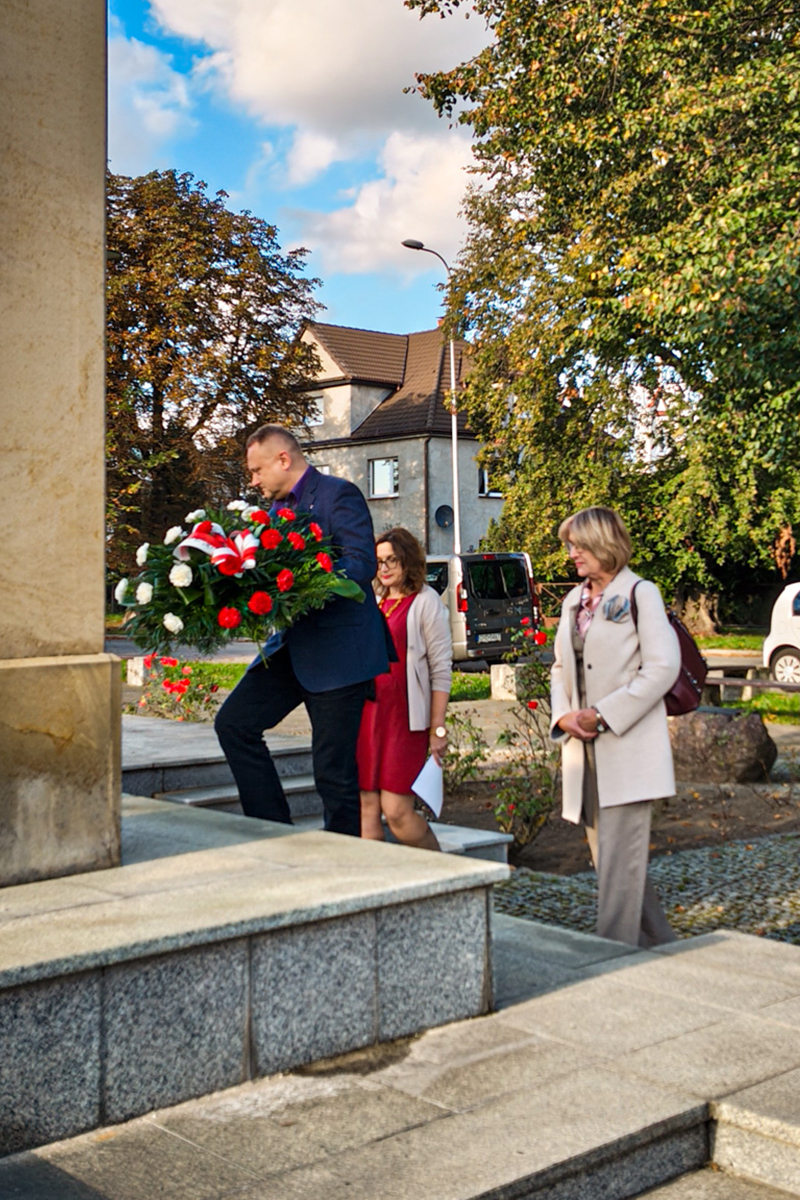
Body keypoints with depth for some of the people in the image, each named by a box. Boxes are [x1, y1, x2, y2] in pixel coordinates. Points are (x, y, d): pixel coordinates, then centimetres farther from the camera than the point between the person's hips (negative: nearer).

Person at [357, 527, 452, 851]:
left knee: (396, 811, -8)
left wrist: (437, 728, -10)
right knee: (367, 807, 3)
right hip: (368, 715, 6)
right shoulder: (374, 603, 16)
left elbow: (441, 670, -6)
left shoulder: (425, 602, -2)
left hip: (405, 719, -6)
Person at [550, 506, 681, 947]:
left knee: (619, 858, -8)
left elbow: (663, 667, -12)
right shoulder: (573, 601, 16)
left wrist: (604, 714, -15)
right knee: (606, 856, 11)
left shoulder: (639, 593, -5)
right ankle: (658, 945, 25)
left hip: (627, 747, -7)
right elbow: (561, 667, 20)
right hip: (585, 747, 8)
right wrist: (563, 715, 0)